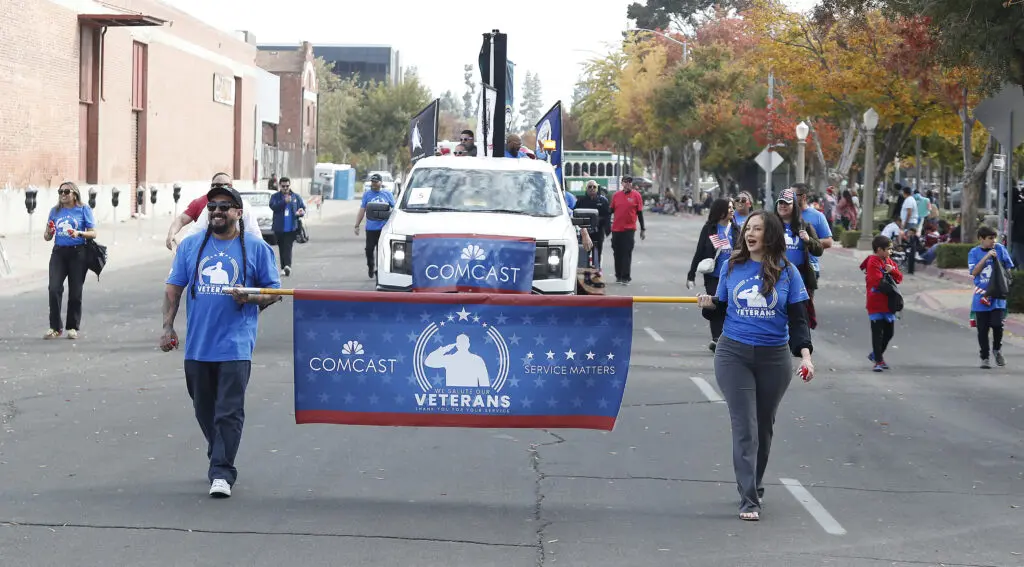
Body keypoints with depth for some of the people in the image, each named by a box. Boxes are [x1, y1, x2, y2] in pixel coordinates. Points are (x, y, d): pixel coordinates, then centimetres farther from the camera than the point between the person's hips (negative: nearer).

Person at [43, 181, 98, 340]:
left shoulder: (83, 210, 2)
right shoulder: (55, 211, 11)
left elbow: (93, 233, 0)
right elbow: (47, 237, 14)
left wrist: (79, 233, -18)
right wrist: (49, 232, -9)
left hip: (77, 252, -2)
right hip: (59, 252, 2)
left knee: (75, 292, 2)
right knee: (54, 289, -11)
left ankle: (73, 327, 14)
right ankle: (56, 328, -4)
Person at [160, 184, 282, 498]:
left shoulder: (257, 248, 3)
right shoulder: (190, 245, 11)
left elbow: (274, 292, 6)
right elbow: (174, 288, 12)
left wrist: (250, 298, -14)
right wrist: (168, 327, 2)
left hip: (235, 345, -4)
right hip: (197, 345, 4)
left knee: (229, 412, -9)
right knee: (204, 411, 13)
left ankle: (222, 472, -8)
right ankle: (219, 459, 31)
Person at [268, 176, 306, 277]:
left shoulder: (296, 197, 10)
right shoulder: (275, 197, 6)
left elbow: (303, 208, 13)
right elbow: (273, 206, -13)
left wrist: (301, 212, -12)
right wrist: (284, 201, -28)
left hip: (292, 228, -1)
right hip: (279, 228, 1)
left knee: (288, 248, -15)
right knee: (282, 248, 8)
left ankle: (287, 266, -27)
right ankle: (284, 268, 17)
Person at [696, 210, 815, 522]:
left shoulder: (787, 272, -1)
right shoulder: (732, 267, 2)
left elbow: (798, 318, -1)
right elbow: (722, 304, 11)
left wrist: (805, 354, -12)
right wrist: (709, 302, -11)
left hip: (774, 358, 1)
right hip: (734, 355, -1)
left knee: (764, 426, 14)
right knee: (744, 428, -8)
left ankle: (754, 485, 32)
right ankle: (749, 500, -9)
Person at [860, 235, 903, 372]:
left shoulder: (889, 262, 12)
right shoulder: (873, 263, -13)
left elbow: (899, 278, 8)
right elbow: (876, 281, -23)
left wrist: (893, 271, -11)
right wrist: (889, 277, -8)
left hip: (888, 304, 8)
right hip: (876, 305, -8)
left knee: (889, 332, 13)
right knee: (877, 333, -4)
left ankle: (877, 354, 31)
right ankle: (878, 361, 0)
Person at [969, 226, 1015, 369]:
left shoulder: (1000, 249, 2)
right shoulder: (974, 253, 0)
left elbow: (1008, 268, 10)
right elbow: (974, 272, -13)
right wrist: (986, 257, -18)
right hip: (981, 297, 0)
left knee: (997, 324, -10)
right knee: (982, 329, 3)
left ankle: (997, 349, 18)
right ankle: (985, 358, 15)